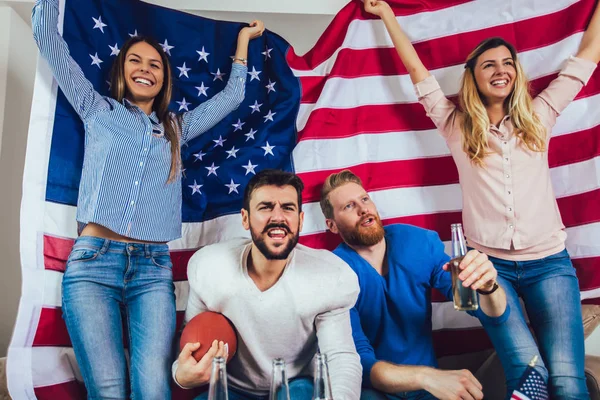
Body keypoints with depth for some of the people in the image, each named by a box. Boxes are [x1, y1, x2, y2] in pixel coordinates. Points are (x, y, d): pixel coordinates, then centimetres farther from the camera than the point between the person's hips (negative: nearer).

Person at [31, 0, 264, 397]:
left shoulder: (176, 128, 21)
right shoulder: (98, 111, 15)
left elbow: (231, 96, 28)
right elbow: (48, 38, 15)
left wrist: (243, 39, 36)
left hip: (153, 267, 2)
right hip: (93, 261, -1)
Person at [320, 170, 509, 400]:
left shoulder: (421, 242, -9)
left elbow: (494, 316, -8)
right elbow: (358, 362, -21)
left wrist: (487, 286, -31)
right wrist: (426, 377, -38)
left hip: (430, 380, 3)